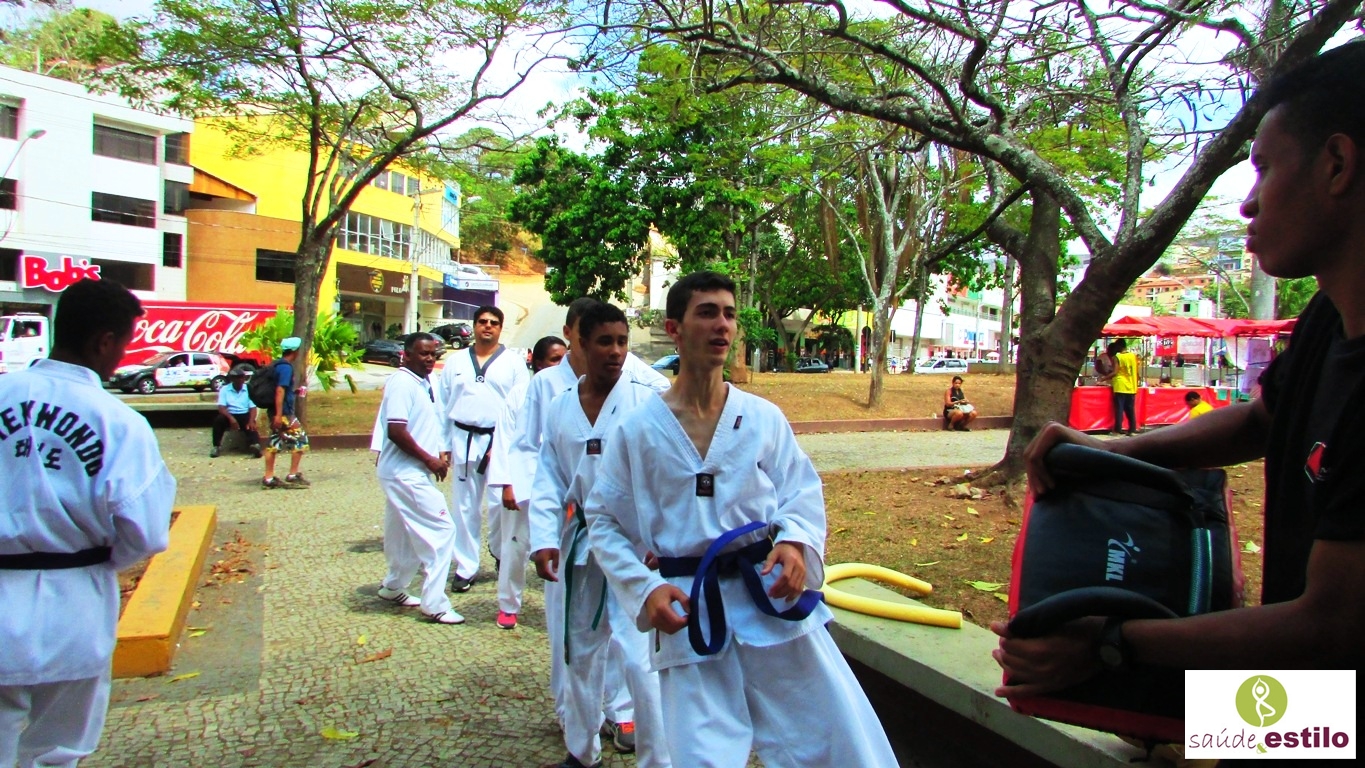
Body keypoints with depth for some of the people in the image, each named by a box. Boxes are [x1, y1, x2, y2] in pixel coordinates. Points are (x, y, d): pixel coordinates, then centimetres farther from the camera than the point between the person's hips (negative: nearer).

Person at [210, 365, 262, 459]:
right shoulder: (224, 389, 5)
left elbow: (253, 408, -2)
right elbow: (221, 407, -5)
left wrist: (251, 421, -22)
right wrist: (231, 418, -25)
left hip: (245, 415, -1)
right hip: (230, 416, 1)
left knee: (251, 426, -33)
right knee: (218, 419, -31)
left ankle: (255, 445, -61)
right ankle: (216, 446, -20)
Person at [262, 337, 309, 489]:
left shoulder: (276, 365, 14)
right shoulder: (286, 367, -15)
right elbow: (280, 391, -22)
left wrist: (294, 391, 32)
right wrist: (279, 414, -25)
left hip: (275, 411, 10)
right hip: (283, 412, -10)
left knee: (274, 443, 11)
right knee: (300, 439, -3)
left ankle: (269, 478, 13)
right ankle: (293, 475, -2)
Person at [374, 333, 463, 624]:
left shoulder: (424, 383, 12)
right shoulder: (401, 383, -15)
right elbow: (396, 431, -23)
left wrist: (441, 453, 4)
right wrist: (429, 459, -17)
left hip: (413, 473, 10)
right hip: (406, 474, -10)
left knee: (408, 533, 20)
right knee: (441, 530, -9)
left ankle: (393, 587, 36)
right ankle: (435, 603, -3)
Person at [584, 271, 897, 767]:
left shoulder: (763, 418, 1)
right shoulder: (635, 432, -2)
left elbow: (802, 491, 7)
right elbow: (606, 524, 4)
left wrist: (796, 542, -14)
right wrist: (646, 588, -10)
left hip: (774, 596, 1)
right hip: (692, 614, -1)